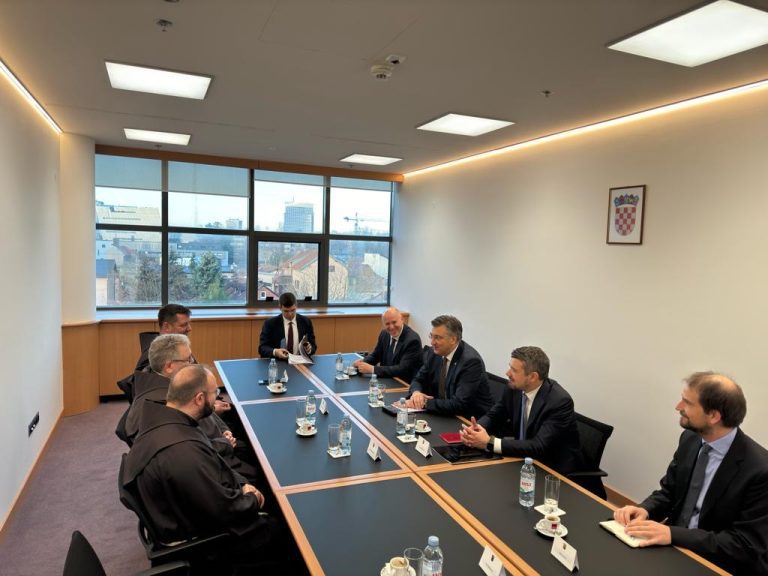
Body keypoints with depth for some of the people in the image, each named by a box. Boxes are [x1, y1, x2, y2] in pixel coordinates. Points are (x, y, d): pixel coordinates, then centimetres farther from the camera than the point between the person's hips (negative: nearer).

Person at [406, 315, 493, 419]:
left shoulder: (471, 361, -24)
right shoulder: (434, 353, -4)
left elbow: (459, 404, -28)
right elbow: (418, 379, 8)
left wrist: (424, 402, -24)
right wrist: (416, 392, -15)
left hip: (472, 420, -6)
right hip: (446, 414, 7)